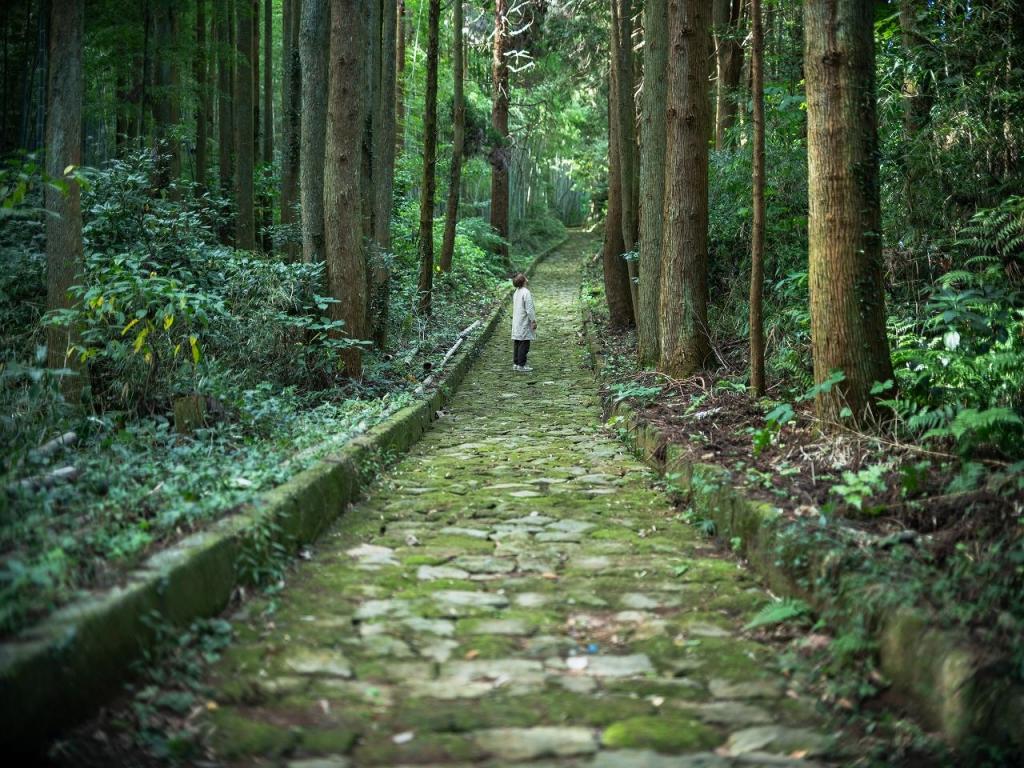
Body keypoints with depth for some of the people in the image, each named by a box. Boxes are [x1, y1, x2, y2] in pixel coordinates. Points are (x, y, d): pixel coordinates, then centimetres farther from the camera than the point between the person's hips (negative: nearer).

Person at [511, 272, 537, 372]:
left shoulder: (516, 293, 11)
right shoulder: (526, 293, -17)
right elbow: (529, 309, -18)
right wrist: (533, 321, -11)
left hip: (516, 322, 9)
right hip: (524, 323, -9)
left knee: (517, 343, 12)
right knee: (524, 344, -4)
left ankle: (516, 363, 17)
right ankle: (521, 365, -4)